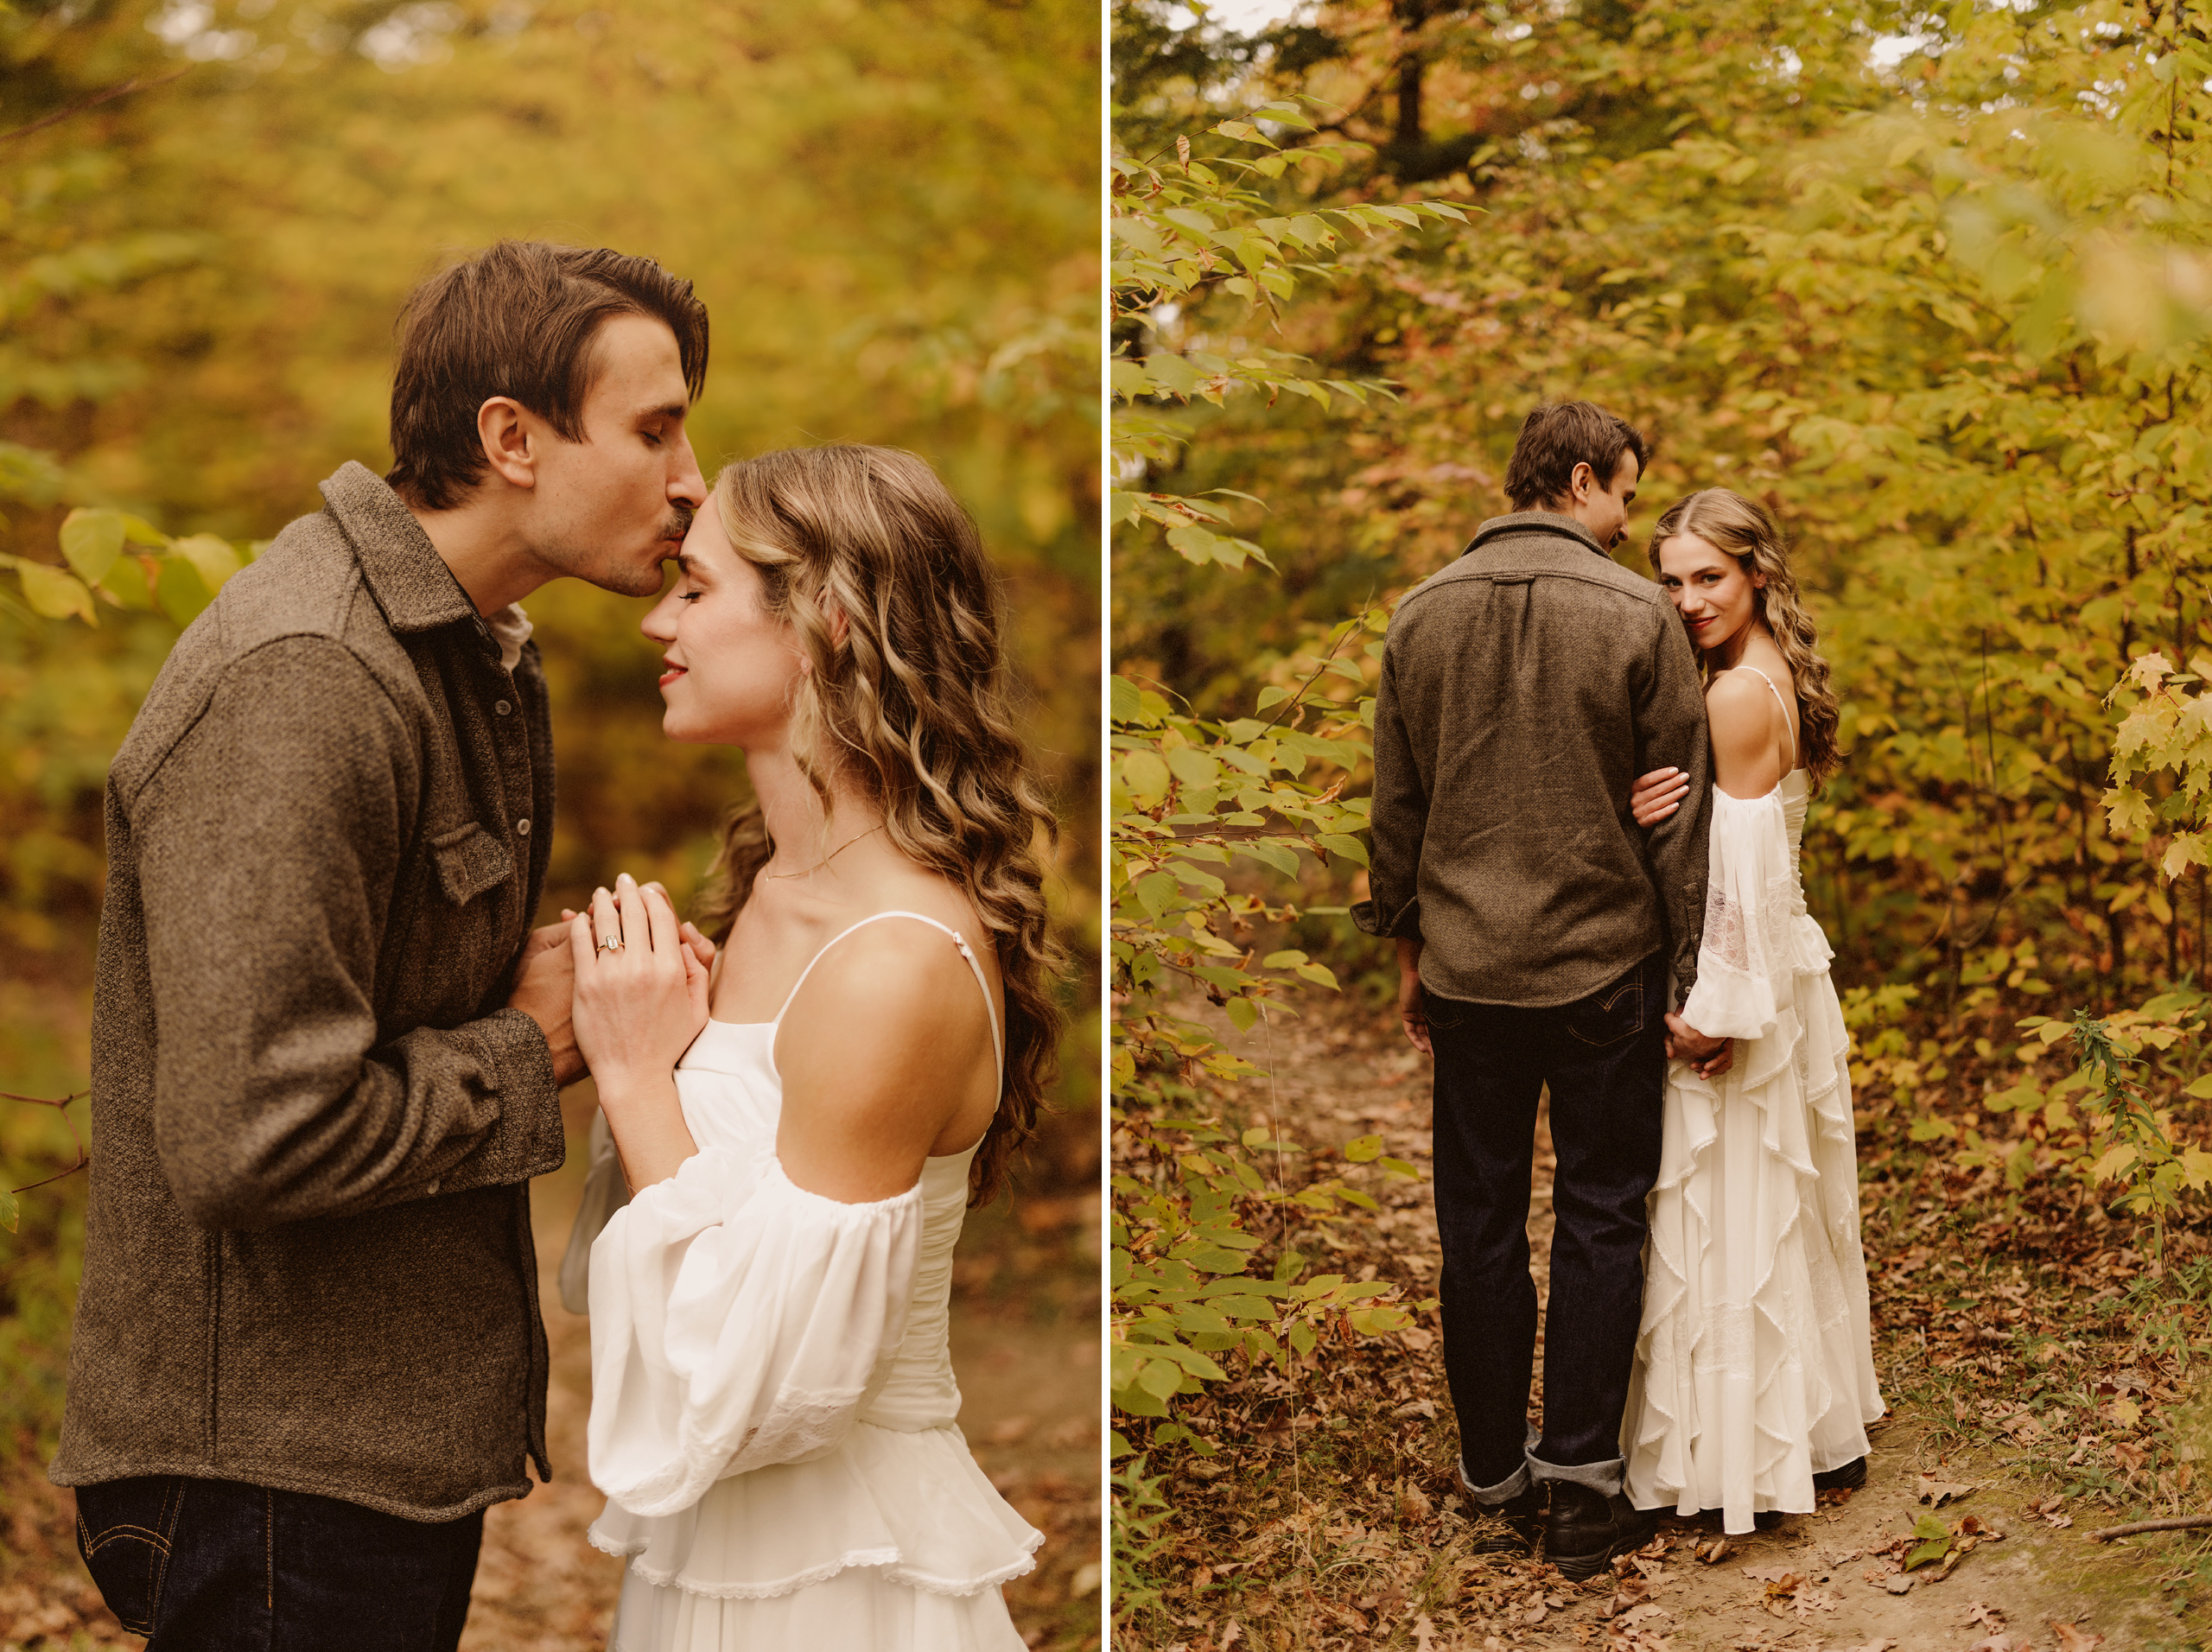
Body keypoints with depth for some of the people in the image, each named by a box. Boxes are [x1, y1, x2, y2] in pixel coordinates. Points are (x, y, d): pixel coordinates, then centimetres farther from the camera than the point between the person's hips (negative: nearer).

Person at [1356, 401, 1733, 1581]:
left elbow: (1396, 807, 7)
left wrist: (1407, 952, 17)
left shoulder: (1421, 614, 2)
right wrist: (1696, 981, -1)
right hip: (1603, 966, -3)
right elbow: (1680, 815, -6)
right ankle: (1578, 1485, 11)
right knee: (1601, 1220, 8)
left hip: (1467, 971, 3)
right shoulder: (1638, 616, -8)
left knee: (1480, 1227, 11)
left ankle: (1495, 1483, 20)